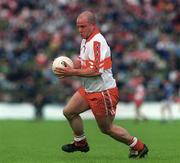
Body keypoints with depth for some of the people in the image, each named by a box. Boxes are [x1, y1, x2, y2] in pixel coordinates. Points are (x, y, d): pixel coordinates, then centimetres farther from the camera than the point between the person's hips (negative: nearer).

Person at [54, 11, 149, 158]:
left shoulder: (97, 42, -22)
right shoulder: (85, 40, 9)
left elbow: (95, 71, -27)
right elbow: (82, 62, 22)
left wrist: (72, 72, -24)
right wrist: (70, 67, 1)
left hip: (103, 92, -9)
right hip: (88, 90, 9)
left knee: (107, 128, 1)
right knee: (69, 111, 7)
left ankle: (138, 146, 16)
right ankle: (80, 143, 24)